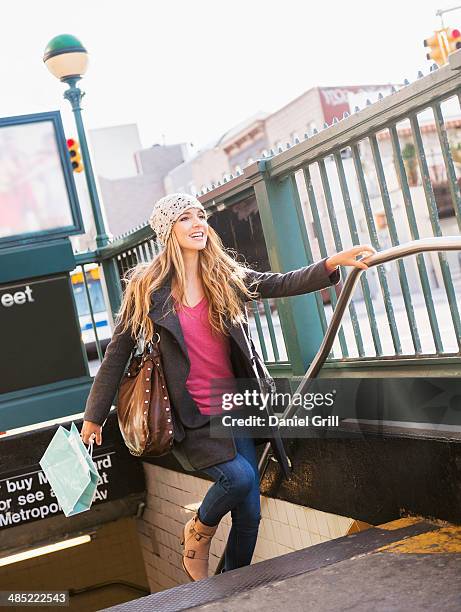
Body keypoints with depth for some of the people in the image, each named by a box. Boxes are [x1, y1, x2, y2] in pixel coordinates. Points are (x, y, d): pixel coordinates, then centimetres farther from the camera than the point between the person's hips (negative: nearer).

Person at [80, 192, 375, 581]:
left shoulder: (226, 276, 4)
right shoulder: (148, 287, -5)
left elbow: (282, 284, -6)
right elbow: (118, 352, -1)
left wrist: (331, 264, -24)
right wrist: (94, 416, 2)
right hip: (189, 417, -4)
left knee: (249, 513, 5)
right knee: (239, 475, -24)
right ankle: (198, 533, 8)